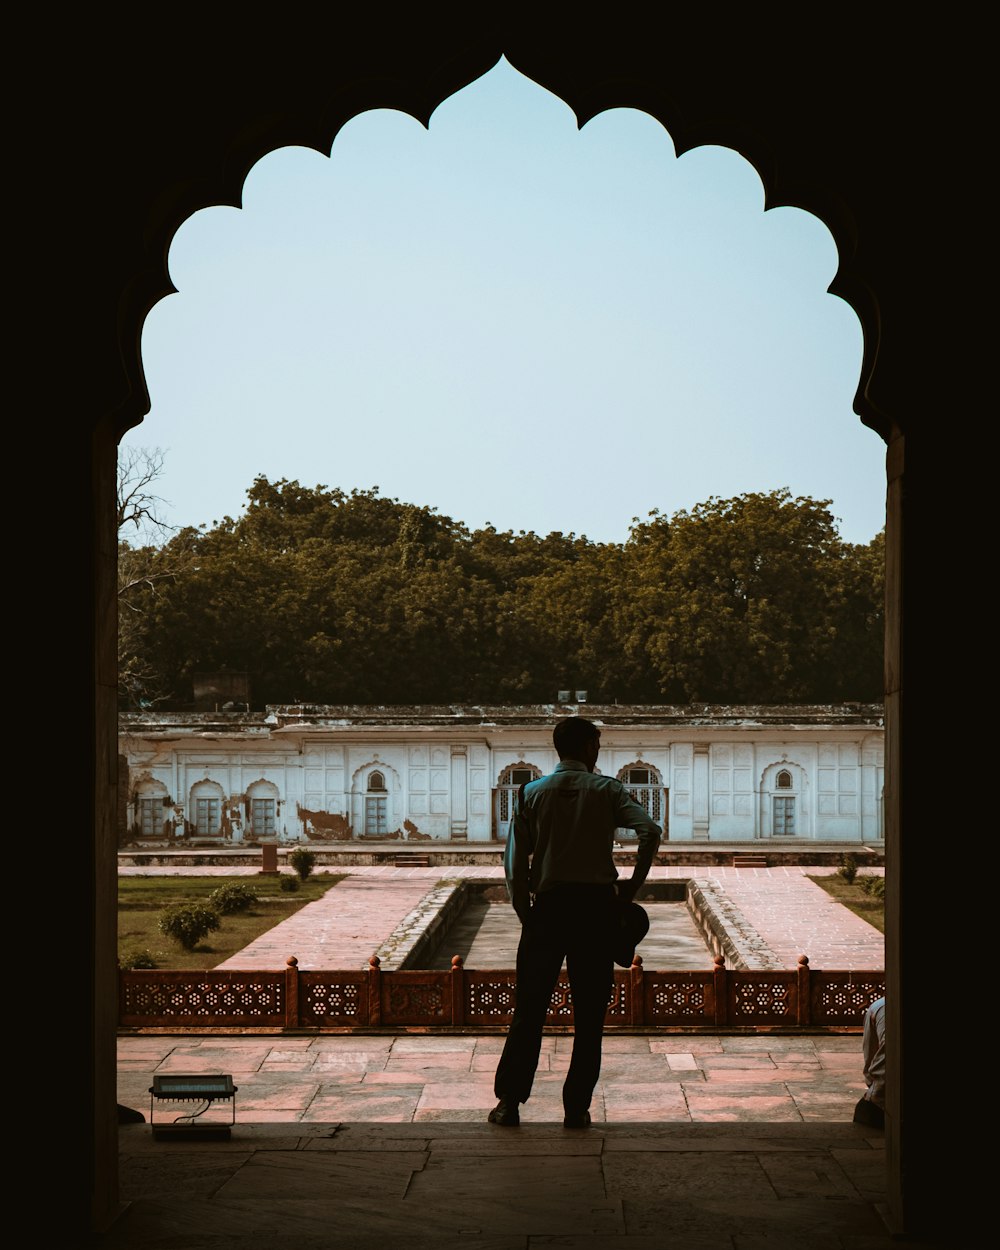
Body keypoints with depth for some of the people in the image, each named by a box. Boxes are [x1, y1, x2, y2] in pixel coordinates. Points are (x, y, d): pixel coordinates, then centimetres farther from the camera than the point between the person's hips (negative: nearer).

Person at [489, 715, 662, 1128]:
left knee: (529, 1008, 7)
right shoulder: (606, 790, 3)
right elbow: (650, 830, -13)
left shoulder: (532, 793, 7)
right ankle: (577, 1107, 6)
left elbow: (515, 862, 2)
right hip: (597, 905, -1)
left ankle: (509, 1101, 7)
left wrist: (526, 913, 10)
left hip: (548, 905, 1)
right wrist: (632, 886, -4)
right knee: (589, 1014, 6)